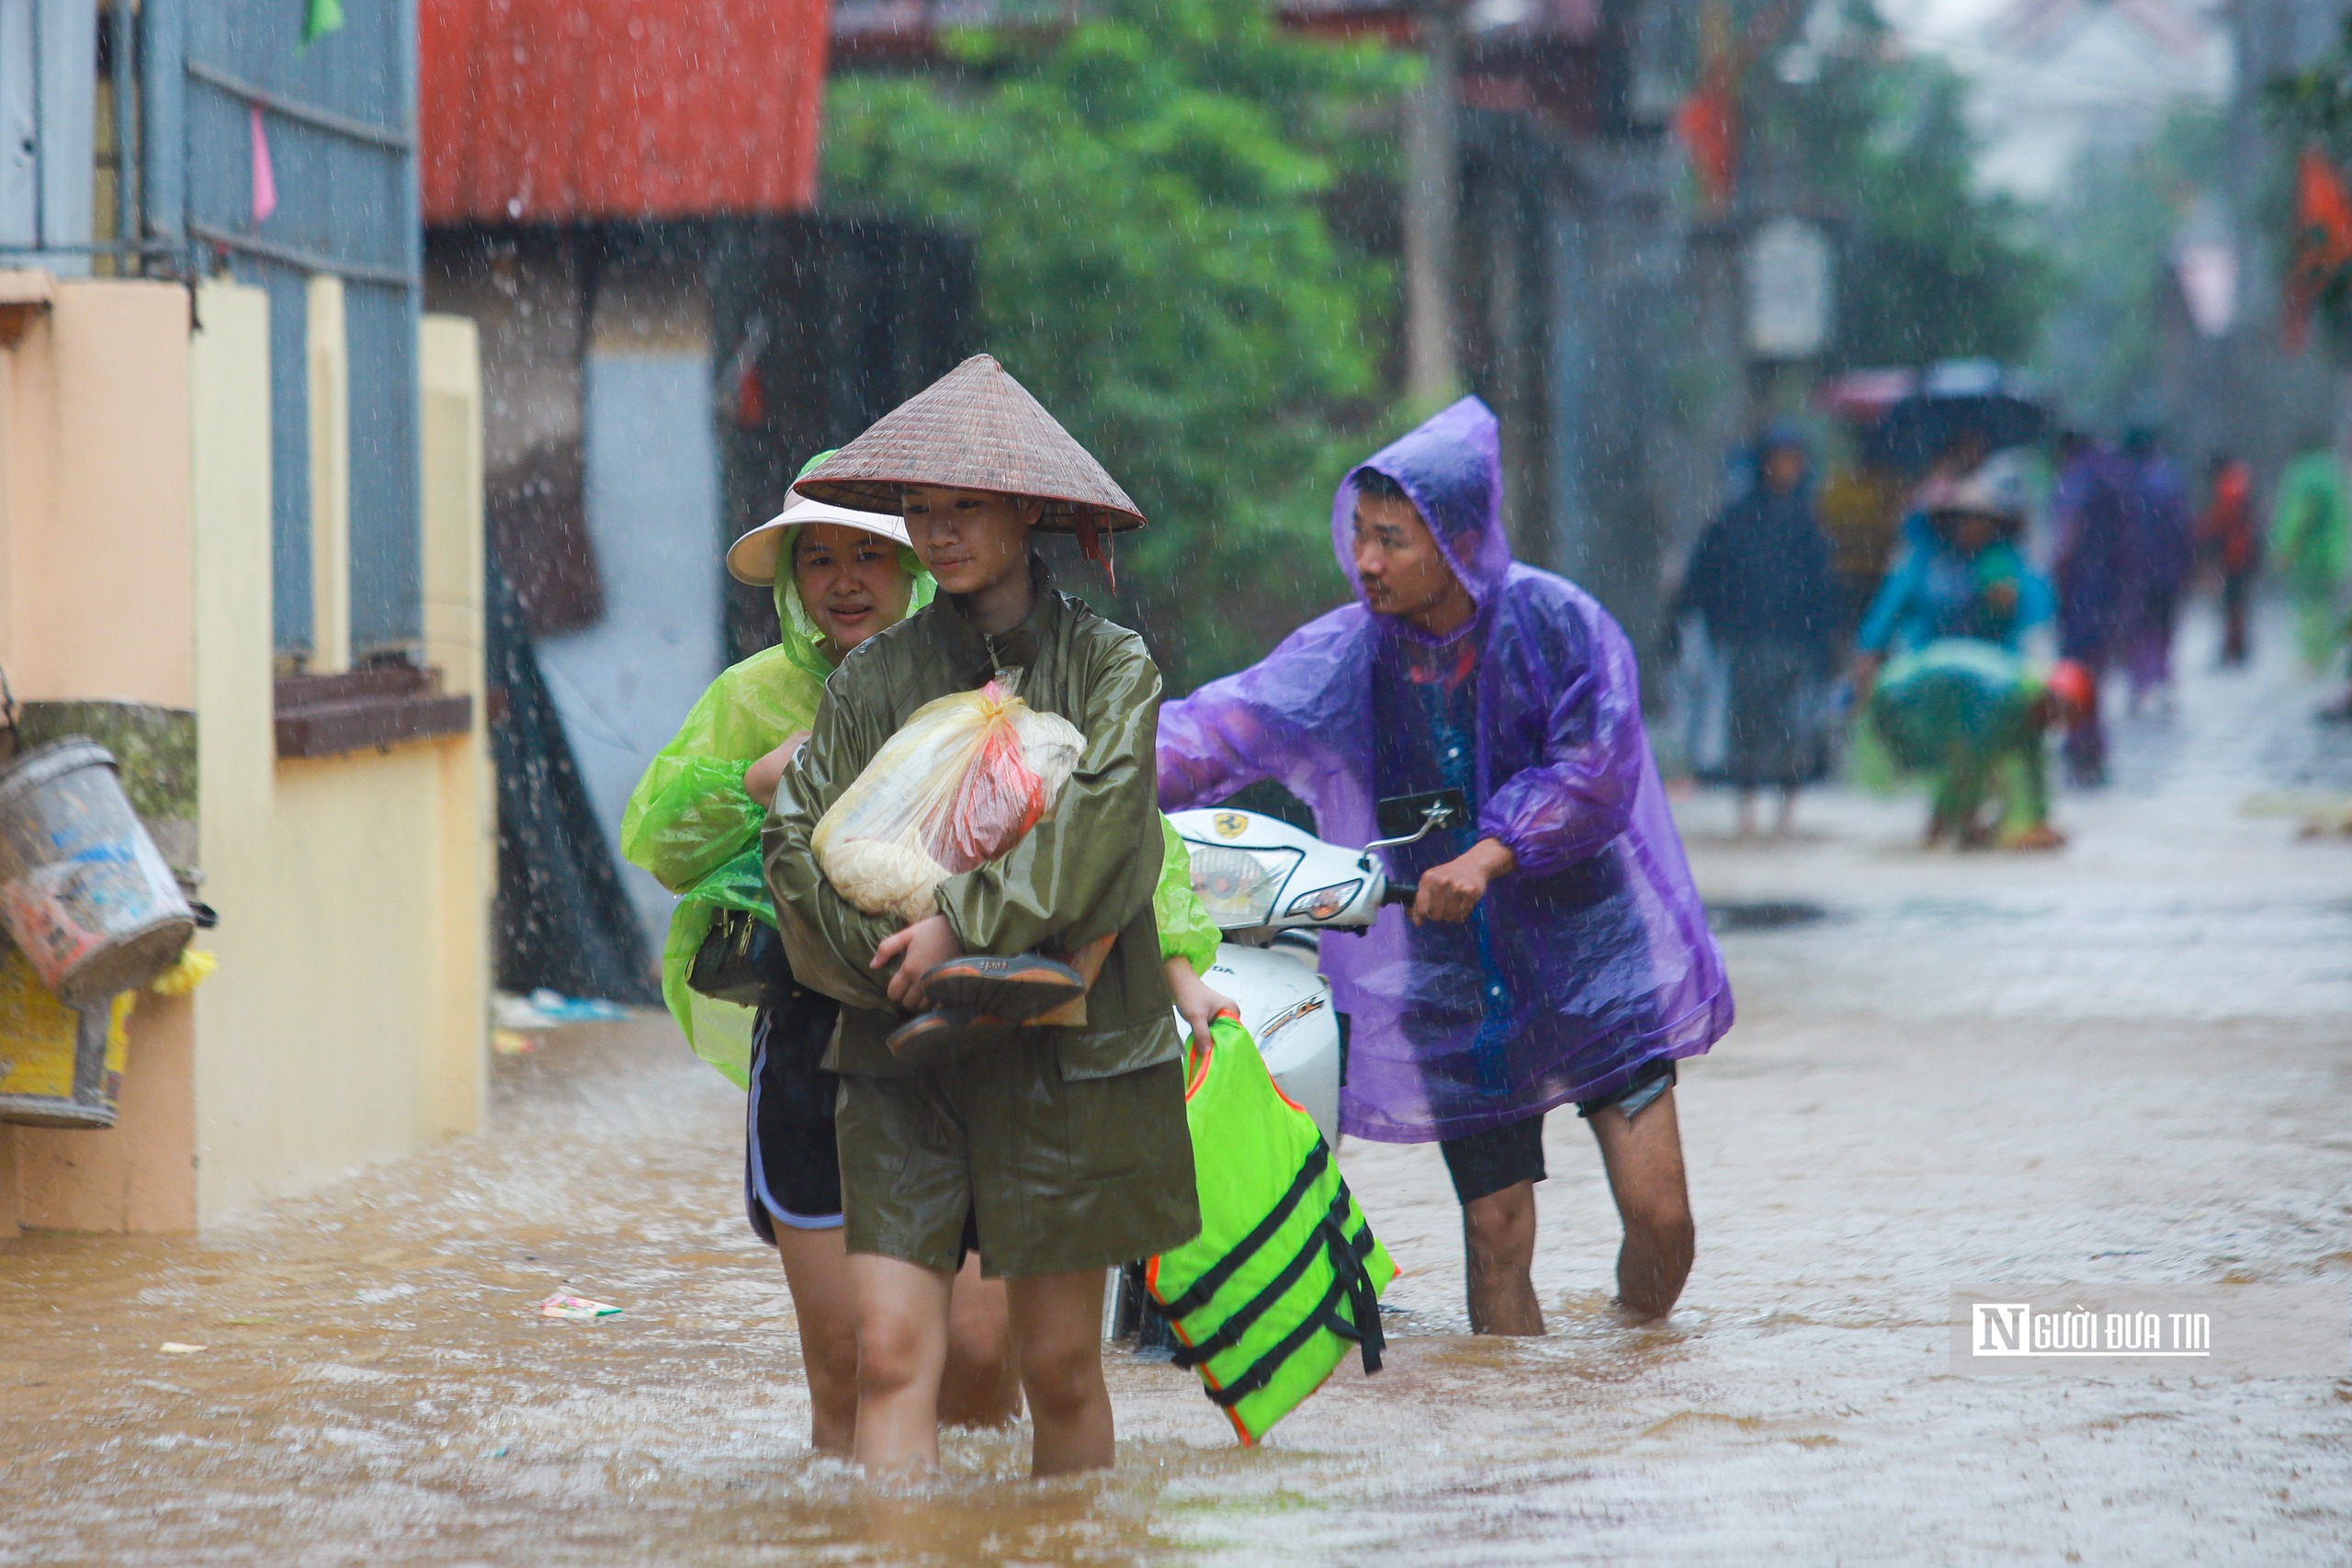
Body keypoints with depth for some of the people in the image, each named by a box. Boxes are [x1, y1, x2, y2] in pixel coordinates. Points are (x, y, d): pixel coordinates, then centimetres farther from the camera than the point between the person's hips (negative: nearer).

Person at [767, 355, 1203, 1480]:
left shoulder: (1108, 666, 2)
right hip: (904, 1056, 2)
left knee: (1060, 1367, 4)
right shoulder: (875, 676, 8)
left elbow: (1096, 821, -13)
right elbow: (796, 839, 1)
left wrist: (966, 923, -19)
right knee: (892, 1352, -10)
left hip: (1063, 1050, -2)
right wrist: (885, 956, -13)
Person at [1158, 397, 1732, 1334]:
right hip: (1453, 989, 2)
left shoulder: (1557, 625, -9)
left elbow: (1594, 774, -14)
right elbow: (1219, 728, -6)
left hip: (1588, 954, -2)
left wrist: (1487, 855, -25)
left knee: (1659, 1214, -5)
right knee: (1495, 1233, -1)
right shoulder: (1344, 657, -1)